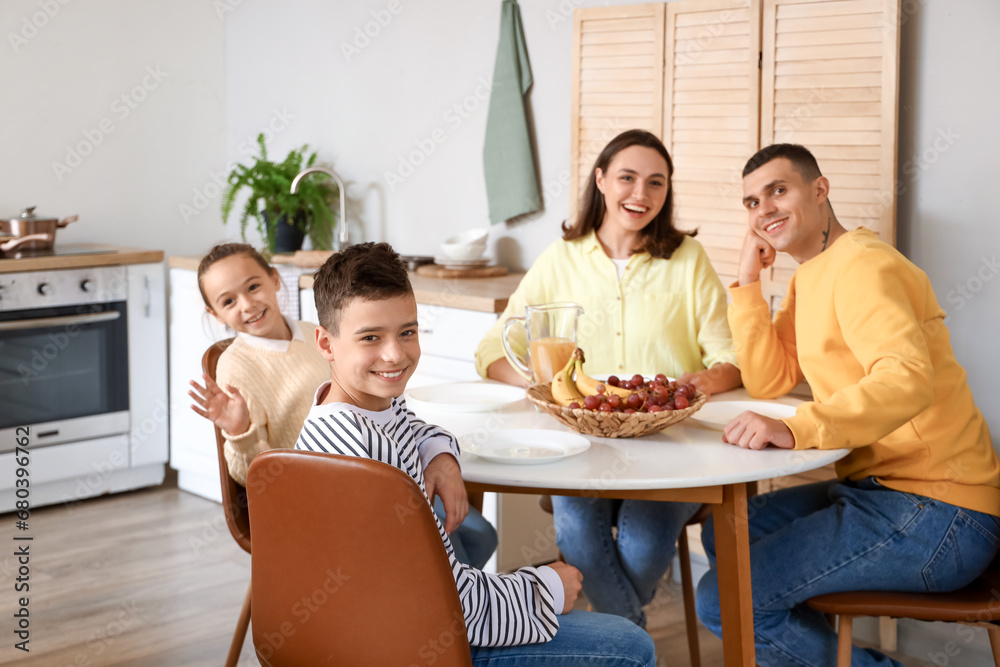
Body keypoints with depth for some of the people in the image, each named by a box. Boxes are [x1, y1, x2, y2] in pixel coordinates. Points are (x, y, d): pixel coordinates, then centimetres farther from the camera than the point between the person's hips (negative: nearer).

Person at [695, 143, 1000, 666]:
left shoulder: (861, 264, -15)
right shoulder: (809, 278, 18)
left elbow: (908, 378, -30)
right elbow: (768, 380, 12)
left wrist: (796, 430, -41)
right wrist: (748, 280, 5)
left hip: (937, 514, -10)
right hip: (878, 489, 10)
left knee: (723, 601, -14)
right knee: (724, 535, 21)